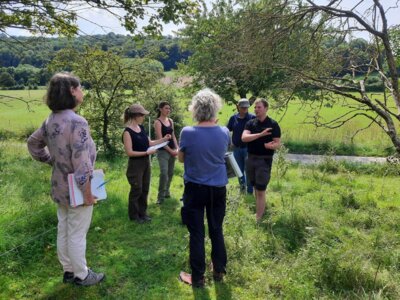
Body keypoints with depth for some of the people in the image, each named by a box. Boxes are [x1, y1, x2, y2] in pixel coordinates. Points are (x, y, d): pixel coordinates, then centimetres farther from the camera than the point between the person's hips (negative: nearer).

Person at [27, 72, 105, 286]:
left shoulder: (51, 119, 2)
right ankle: (81, 275, 26)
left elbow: (33, 143, 17)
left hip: (60, 188, 8)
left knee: (63, 231, 20)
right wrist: (88, 193, -20)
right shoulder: (77, 122, -25)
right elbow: (82, 164, -28)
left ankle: (68, 271, 37)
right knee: (77, 235, 8)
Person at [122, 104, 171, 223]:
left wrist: (164, 139, 5)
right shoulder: (127, 132, -18)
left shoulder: (141, 128, 5)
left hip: (146, 162, 8)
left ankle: (142, 212, 29)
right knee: (137, 190, 5)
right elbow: (129, 152, -21)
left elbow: (149, 143, 13)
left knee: (145, 189, 15)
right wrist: (147, 152, -22)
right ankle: (134, 215, 22)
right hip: (135, 164, -7)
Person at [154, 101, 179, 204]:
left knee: (170, 173, 11)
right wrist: (171, 150, -13)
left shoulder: (170, 121, 10)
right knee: (164, 173, -15)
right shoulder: (157, 122, -9)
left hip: (172, 150, 7)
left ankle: (166, 192, 28)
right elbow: (160, 139, -13)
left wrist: (177, 148, 2)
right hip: (163, 151, -6)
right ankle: (160, 196, -3)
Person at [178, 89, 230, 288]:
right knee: (216, 230, 18)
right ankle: (219, 271, 32)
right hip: (218, 188, 3)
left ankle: (197, 277, 20)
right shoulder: (224, 133, -8)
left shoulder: (187, 133, -17)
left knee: (197, 234, 8)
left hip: (195, 189, -3)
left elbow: (181, 159, -1)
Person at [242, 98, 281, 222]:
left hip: (264, 160, -5)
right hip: (251, 158, 5)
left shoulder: (273, 124, -7)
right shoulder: (250, 123, 3)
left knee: (261, 190, -5)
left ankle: (258, 218, 0)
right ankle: (261, 209, 38)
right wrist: (260, 134, -26)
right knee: (256, 188, 18)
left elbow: (278, 143, -8)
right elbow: (244, 138, -14)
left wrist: (271, 145, -32)